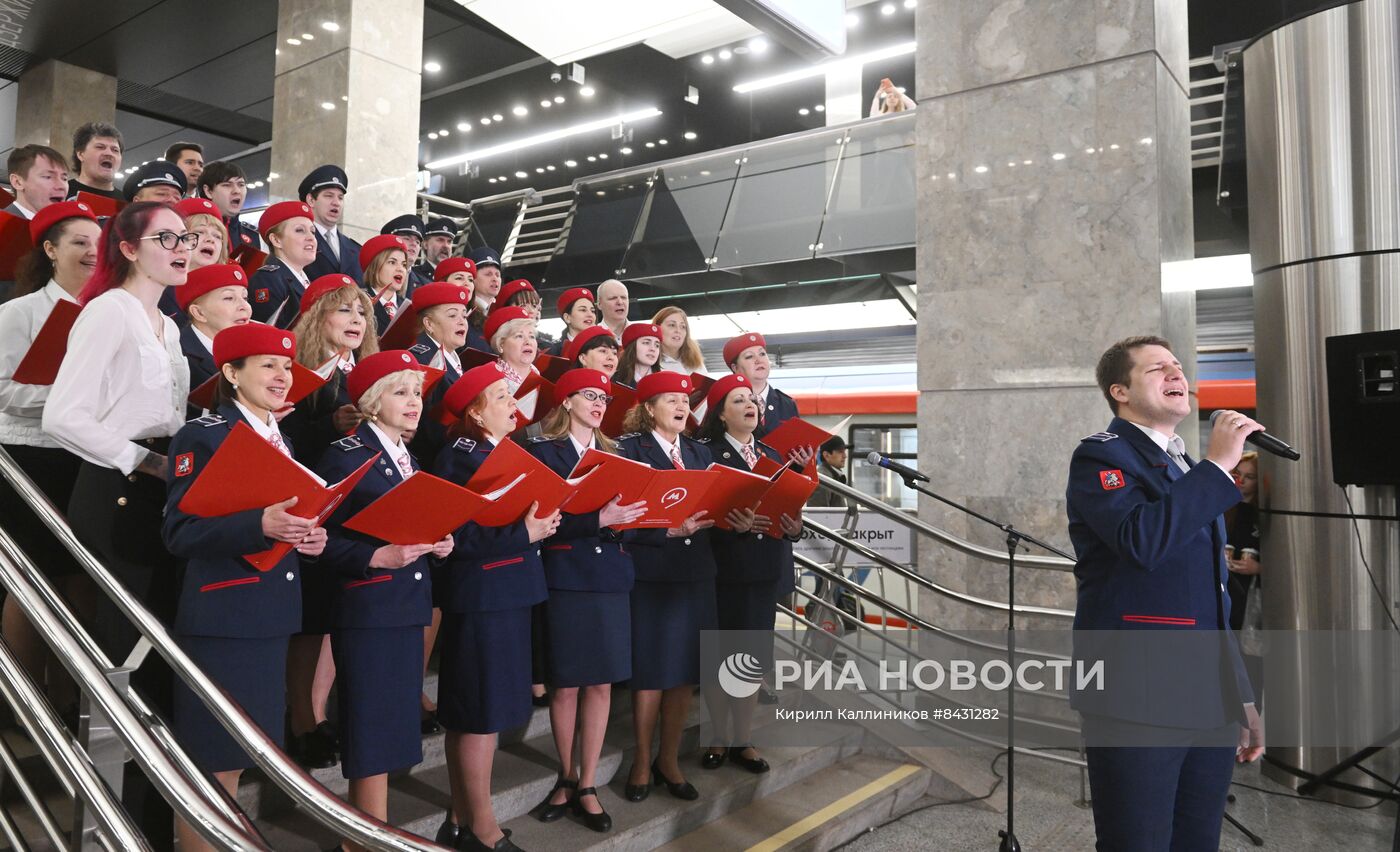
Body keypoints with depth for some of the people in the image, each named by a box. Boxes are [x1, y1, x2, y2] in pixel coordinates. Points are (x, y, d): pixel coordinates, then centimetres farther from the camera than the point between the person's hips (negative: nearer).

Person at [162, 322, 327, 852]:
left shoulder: (280, 440, 14)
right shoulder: (201, 436, -10)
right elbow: (179, 533, -16)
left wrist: (307, 536, -1)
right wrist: (259, 525, -28)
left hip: (269, 616, 8)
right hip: (221, 617, -7)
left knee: (237, 758, 16)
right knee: (211, 760, 1)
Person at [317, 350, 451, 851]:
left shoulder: (409, 460, 14)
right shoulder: (345, 456, -9)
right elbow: (323, 539, -14)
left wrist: (439, 543, -1)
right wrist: (378, 557, -25)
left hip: (407, 607, 8)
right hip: (367, 610, -8)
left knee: (392, 729, 14)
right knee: (371, 730, 0)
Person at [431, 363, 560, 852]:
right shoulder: (458, 458, -14)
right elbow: (457, 535, -22)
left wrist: (543, 523, 0)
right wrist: (523, 534, -19)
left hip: (509, 592, 9)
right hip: (481, 597, -9)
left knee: (470, 713, 16)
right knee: (482, 711, 0)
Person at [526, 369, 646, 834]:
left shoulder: (613, 453, 15)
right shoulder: (543, 452, -1)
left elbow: (626, 510, 11)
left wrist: (624, 520, -11)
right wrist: (599, 519, -23)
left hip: (611, 577, 4)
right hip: (566, 578, -4)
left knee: (601, 683, 6)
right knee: (565, 686, 4)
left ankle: (587, 785, 18)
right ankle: (567, 778, 24)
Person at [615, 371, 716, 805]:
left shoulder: (699, 451, 15)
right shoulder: (629, 448, -4)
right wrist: (670, 529, -20)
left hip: (695, 571, 5)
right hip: (650, 571, -5)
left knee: (685, 671, 10)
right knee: (651, 671, 3)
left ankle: (669, 760, 26)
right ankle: (642, 762, 21)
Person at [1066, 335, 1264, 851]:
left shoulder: (1191, 474, 19)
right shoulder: (1100, 457, -5)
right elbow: (1142, 540, -25)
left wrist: (1241, 697, 20)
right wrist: (1218, 465, -15)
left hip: (1209, 706, 7)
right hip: (1137, 702, -7)